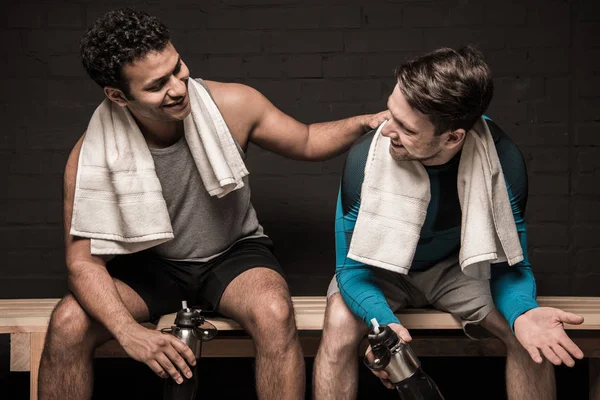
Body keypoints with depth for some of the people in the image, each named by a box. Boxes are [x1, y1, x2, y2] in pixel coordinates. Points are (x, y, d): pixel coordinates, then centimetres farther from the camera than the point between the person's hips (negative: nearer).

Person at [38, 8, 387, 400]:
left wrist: (365, 122, -20)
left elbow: (307, 143, 0)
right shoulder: (93, 157, -21)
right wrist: (128, 331, -35)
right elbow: (83, 260, -19)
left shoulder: (233, 105, -17)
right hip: (149, 265, 0)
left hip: (234, 253, 0)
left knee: (275, 314, -33)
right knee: (68, 323, -25)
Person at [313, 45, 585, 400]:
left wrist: (523, 313, -39)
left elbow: (509, 263, -16)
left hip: (455, 264, 1)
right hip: (382, 268, -1)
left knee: (532, 337, -22)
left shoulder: (502, 159, -26)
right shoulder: (366, 159, -30)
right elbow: (353, 267, -22)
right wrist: (382, 320, -43)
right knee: (340, 327, -32)